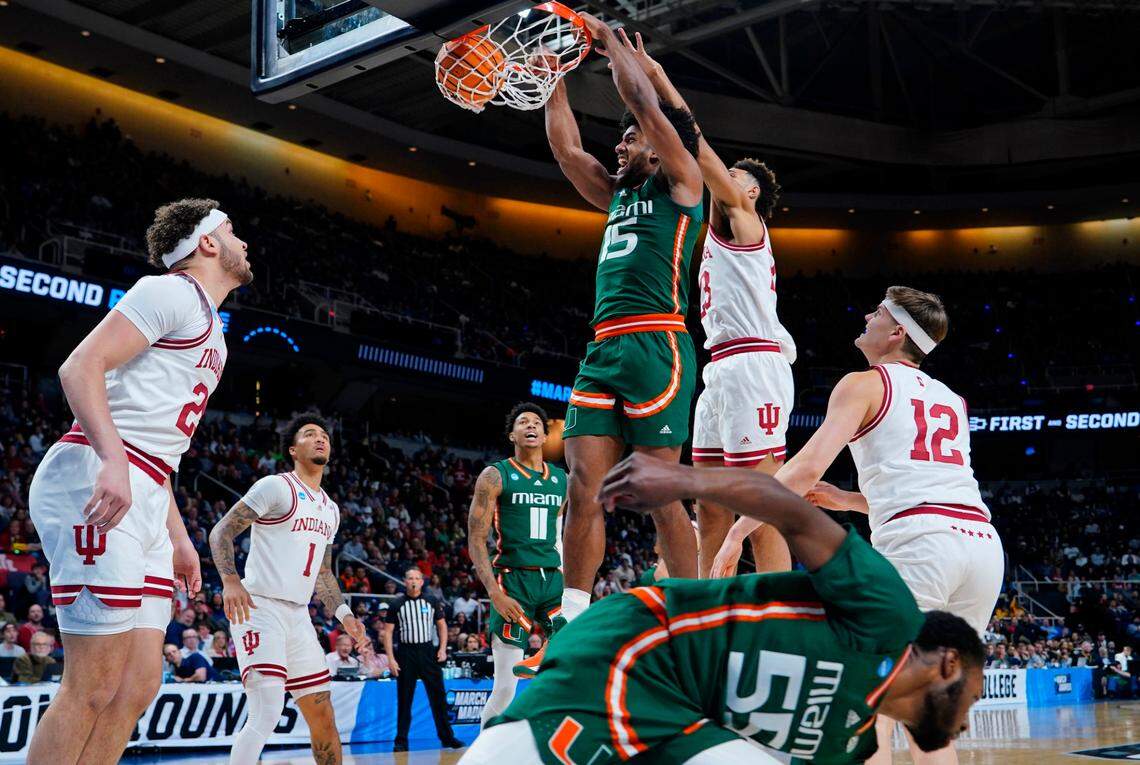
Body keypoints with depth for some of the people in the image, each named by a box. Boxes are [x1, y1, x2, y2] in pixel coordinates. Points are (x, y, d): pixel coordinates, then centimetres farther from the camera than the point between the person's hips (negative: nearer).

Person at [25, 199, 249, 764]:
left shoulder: (212, 333, 27)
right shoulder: (172, 292, -1)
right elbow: (81, 365, -15)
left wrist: (179, 537, 26)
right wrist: (113, 459, -28)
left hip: (140, 501, 10)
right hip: (94, 481, -10)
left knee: (140, 683, 6)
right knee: (96, 687, -12)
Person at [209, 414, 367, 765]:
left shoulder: (330, 510, 19)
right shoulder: (276, 486, -5)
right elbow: (221, 532, -8)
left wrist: (343, 614, 12)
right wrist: (230, 580, -24)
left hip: (299, 616, 8)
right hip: (260, 608, -8)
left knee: (322, 715, 10)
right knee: (267, 712, -20)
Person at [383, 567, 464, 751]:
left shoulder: (431, 603, 8)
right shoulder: (396, 605, 2)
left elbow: (442, 625, 13)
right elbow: (388, 632, 1)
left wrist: (443, 648, 0)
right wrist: (390, 658, -6)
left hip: (428, 651, 1)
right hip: (405, 653, -1)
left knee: (438, 696, 1)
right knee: (404, 700, 2)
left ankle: (447, 737, 9)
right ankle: (401, 741, 9)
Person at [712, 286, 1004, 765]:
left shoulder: (864, 384, 8)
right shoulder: (950, 400, 28)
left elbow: (806, 469, -4)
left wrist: (737, 533, 2)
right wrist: (846, 501, 37)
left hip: (919, 543, -7)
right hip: (984, 542, 7)